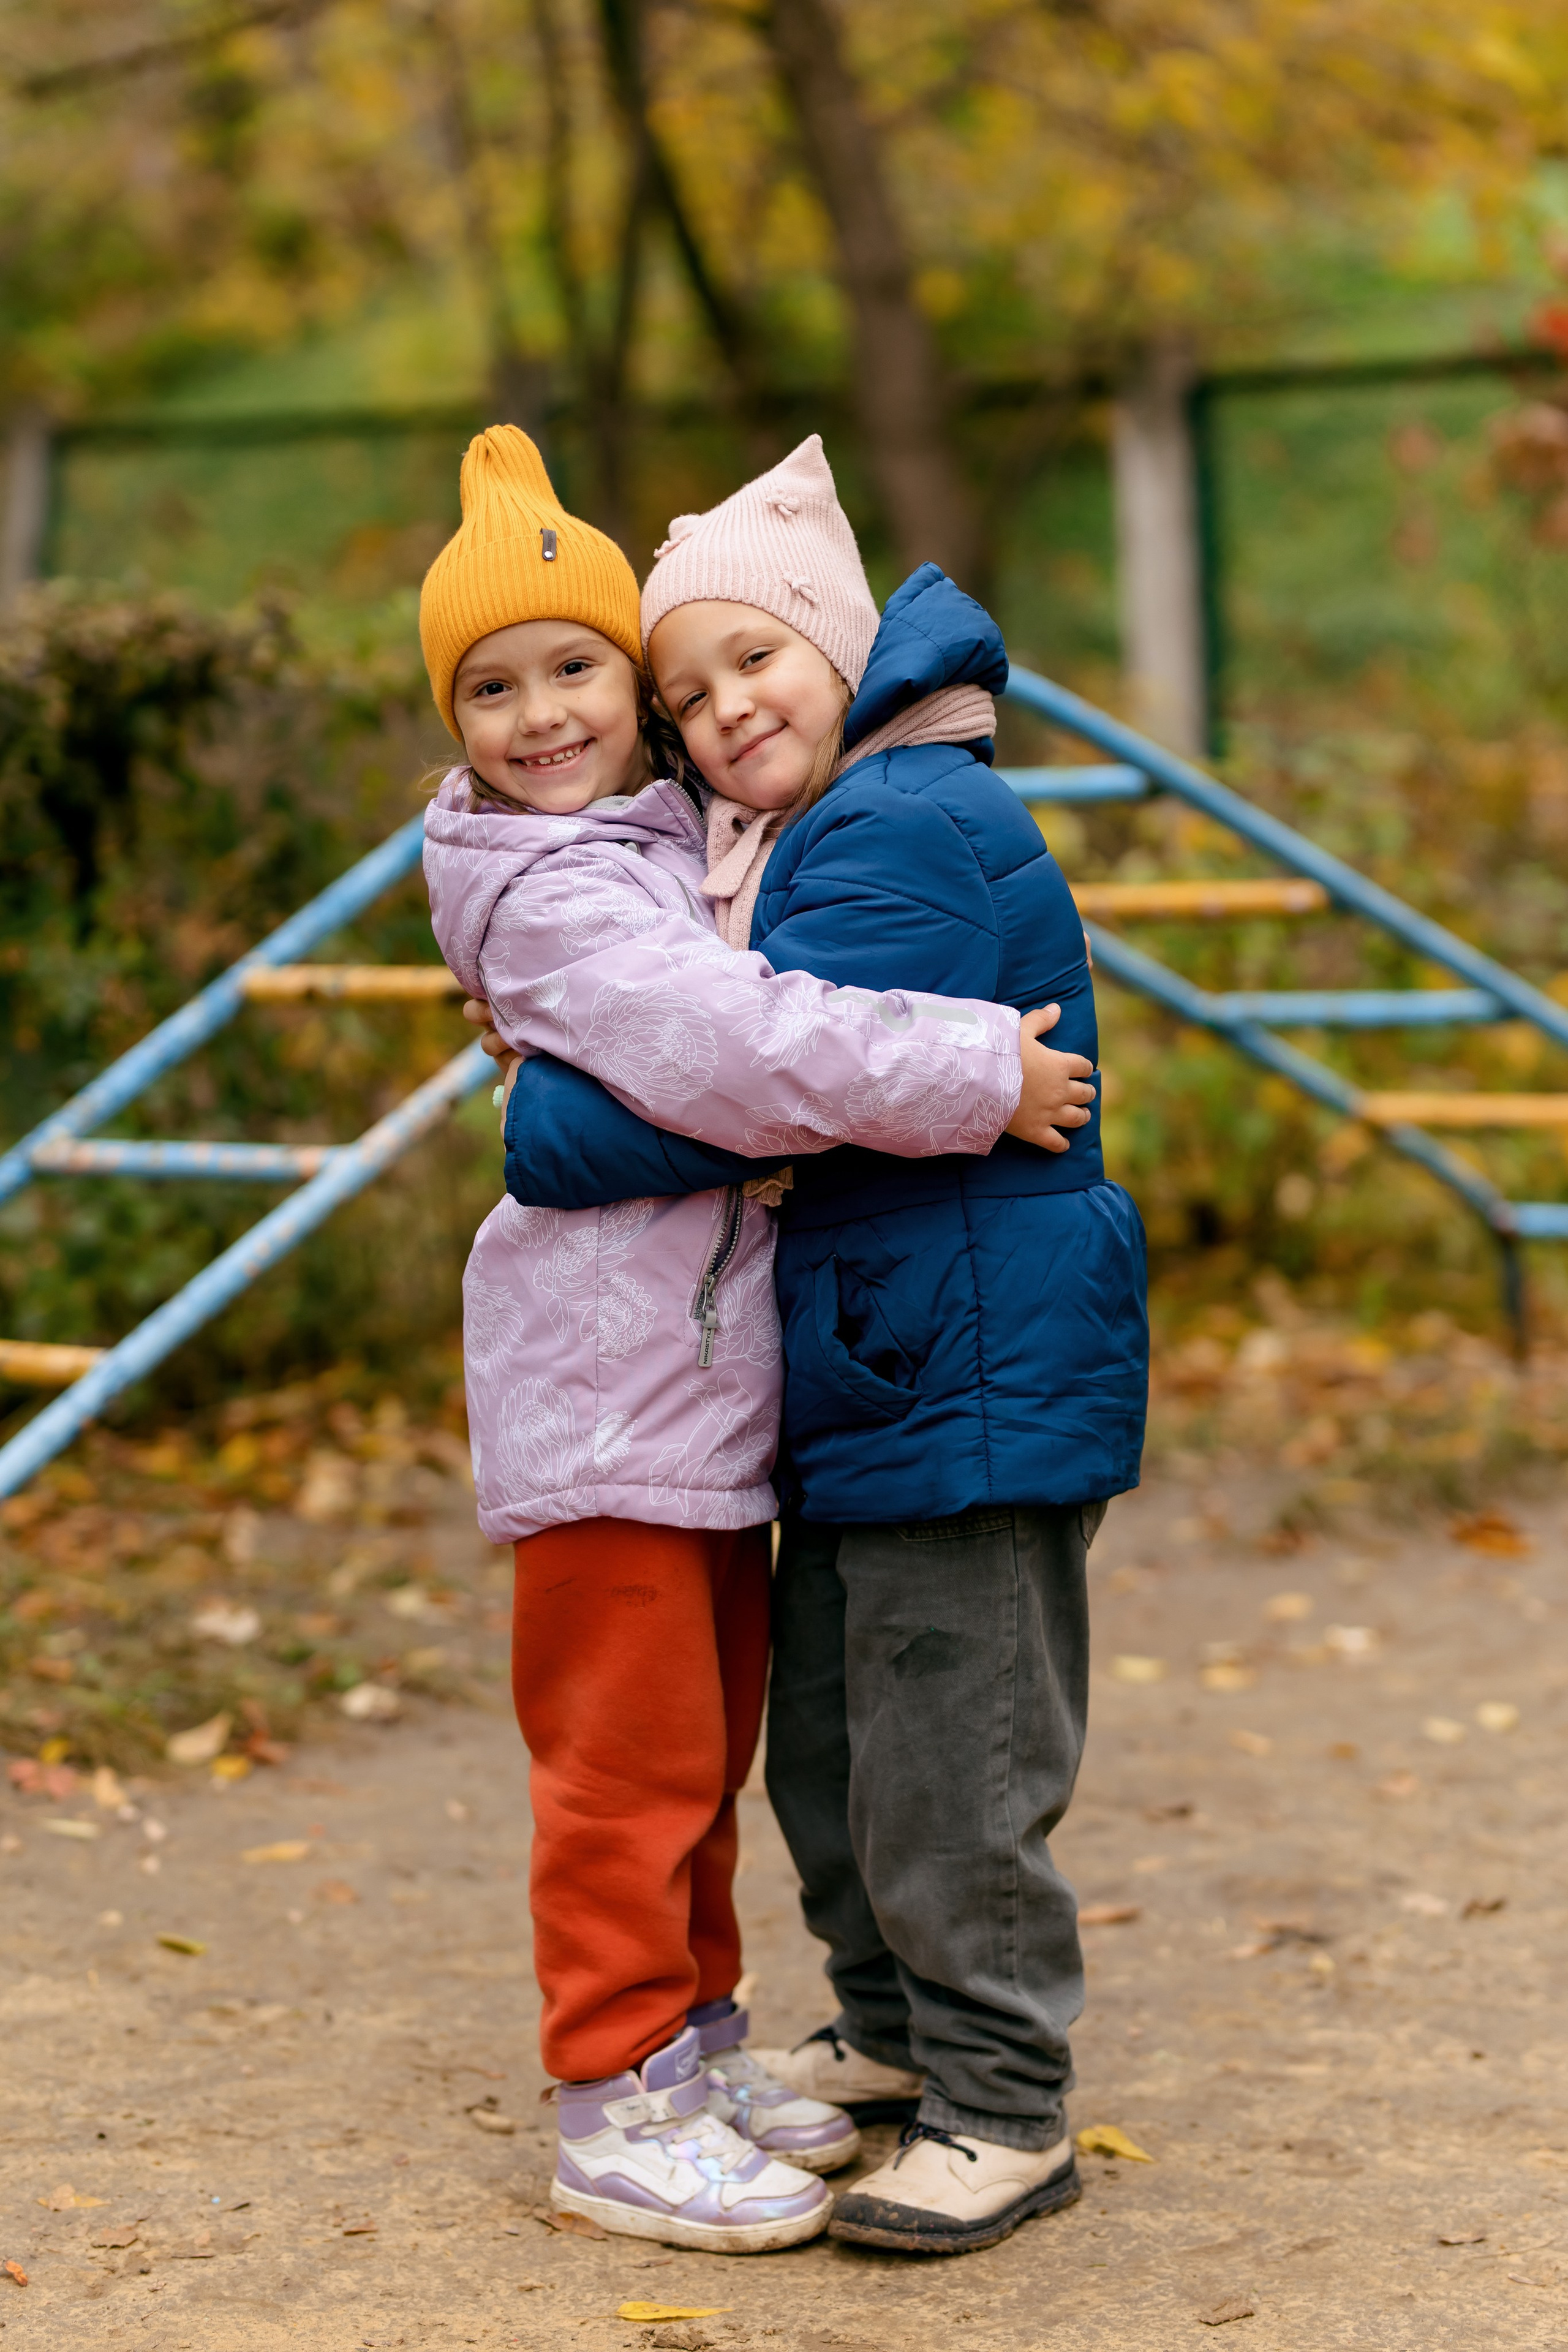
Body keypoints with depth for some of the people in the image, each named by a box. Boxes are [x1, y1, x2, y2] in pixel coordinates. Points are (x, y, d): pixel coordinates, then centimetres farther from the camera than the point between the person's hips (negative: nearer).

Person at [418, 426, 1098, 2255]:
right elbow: (734, 1049, -29)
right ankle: (615, 2104, 5)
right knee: (630, 1758, -3)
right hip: (604, 1401, -9)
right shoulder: (553, 898, -16)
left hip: (707, 1394, 9)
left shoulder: (675, 844, 14)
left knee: (707, 1742, 17)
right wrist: (971, 1075, -25)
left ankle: (695, 2041, 29)